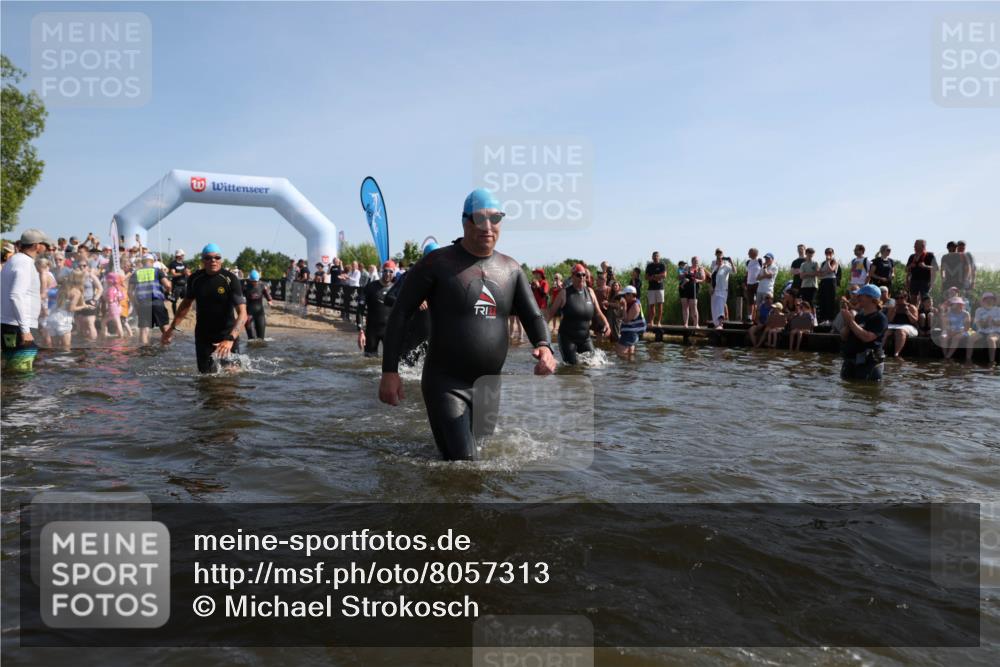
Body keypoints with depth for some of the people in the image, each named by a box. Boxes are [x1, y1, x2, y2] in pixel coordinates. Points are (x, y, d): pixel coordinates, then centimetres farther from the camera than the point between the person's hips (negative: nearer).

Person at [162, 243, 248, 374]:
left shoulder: (230, 279, -15)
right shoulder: (195, 279, -3)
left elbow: (242, 313, -22)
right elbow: (187, 303, 16)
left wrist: (230, 339, -35)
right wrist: (171, 328, 16)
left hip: (227, 334, -3)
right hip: (203, 337, 3)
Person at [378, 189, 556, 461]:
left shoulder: (511, 269, 6)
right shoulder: (438, 263, -8)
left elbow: (532, 316, 6)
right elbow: (400, 314, -6)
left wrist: (544, 346, -18)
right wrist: (389, 372, -13)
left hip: (490, 387, 6)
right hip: (445, 384, -5)